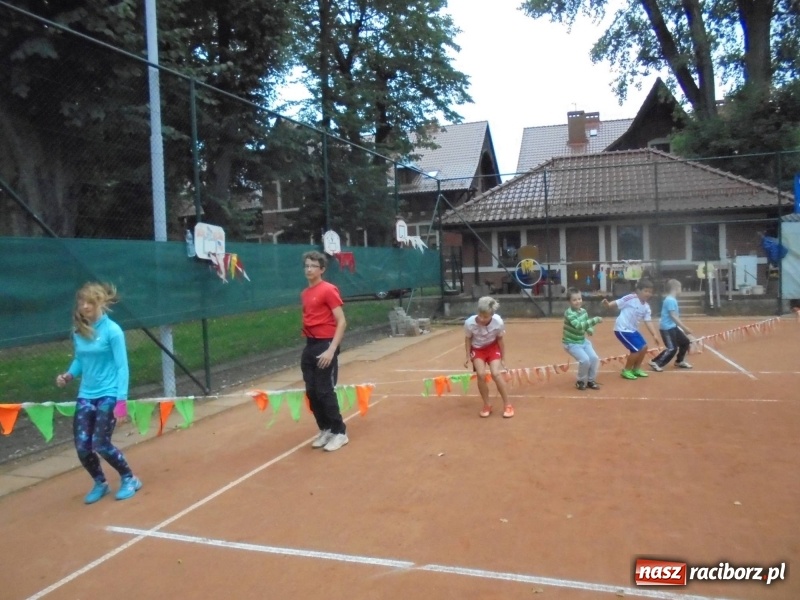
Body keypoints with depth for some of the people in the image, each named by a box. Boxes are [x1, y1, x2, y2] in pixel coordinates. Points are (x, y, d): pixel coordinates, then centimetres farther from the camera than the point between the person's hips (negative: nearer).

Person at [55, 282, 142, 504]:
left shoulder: (112, 331, -11)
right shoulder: (78, 332, 4)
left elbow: (122, 367, -11)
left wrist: (121, 398, -17)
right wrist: (68, 375, -2)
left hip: (109, 395, -5)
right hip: (86, 395, 5)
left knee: (100, 444, -9)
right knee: (82, 446, 0)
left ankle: (130, 479, 15)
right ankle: (100, 483, 27)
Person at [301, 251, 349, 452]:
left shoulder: (329, 290, -10)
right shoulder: (304, 294, 13)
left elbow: (342, 322, -15)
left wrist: (331, 350, -21)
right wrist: (310, 342, 11)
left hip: (325, 345, -7)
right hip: (309, 346, 8)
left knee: (325, 392, -5)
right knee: (311, 392, 10)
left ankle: (339, 432, 9)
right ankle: (325, 429, 25)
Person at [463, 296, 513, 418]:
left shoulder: (498, 322, -29)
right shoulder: (469, 323, -30)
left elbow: (500, 340, -9)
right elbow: (468, 339, -8)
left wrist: (502, 359, -1)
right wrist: (468, 356, -10)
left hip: (493, 348, 0)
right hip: (477, 349, 0)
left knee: (496, 373, -18)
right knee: (481, 374, -19)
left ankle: (507, 405, 0)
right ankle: (487, 405, 2)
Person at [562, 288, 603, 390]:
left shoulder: (583, 311, 0)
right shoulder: (569, 313, -25)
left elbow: (586, 324, 13)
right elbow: (579, 325, -40)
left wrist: (590, 330, -11)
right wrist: (594, 320, -44)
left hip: (583, 341, 7)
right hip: (571, 343, -7)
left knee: (594, 358, -3)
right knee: (585, 360, -22)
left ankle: (590, 381, 18)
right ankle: (581, 381, 3)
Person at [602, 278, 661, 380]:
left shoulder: (646, 307, 5)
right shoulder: (630, 298, -15)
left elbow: (648, 321, 3)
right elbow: (617, 303, -14)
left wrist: (654, 334, -5)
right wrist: (608, 304, -34)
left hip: (633, 330, 9)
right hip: (622, 329, -9)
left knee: (644, 347, 12)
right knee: (636, 350, -12)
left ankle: (636, 369, 30)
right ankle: (626, 371, 6)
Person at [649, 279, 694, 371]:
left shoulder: (672, 300, 12)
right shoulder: (670, 300, -19)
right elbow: (674, 317, -23)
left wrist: (684, 328, 21)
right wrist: (685, 328, -22)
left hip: (673, 327, 10)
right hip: (667, 328, -10)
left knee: (685, 342, 18)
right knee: (672, 348, -12)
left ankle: (679, 361, 34)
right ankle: (655, 363, -4)